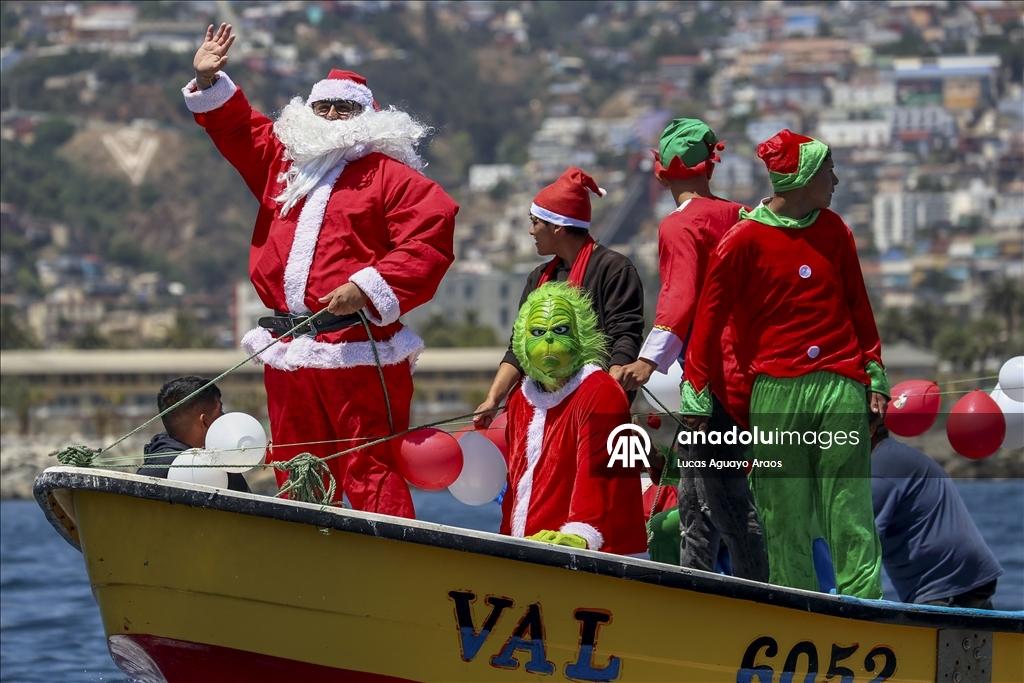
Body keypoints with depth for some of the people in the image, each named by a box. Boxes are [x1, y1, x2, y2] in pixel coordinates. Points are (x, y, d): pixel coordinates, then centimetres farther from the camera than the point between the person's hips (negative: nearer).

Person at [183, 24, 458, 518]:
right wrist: (209, 82, 14)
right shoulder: (282, 163, 20)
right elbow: (235, 127, 30)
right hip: (288, 356, 7)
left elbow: (431, 233, -11)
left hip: (359, 355, -7)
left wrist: (369, 288, -17)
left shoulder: (389, 175, 0)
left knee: (369, 474, -12)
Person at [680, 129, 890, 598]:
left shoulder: (834, 232, 12)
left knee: (851, 517, -3)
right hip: (776, 393, -3)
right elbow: (709, 318, 0)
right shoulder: (744, 240, -1)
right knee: (784, 520, -1)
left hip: (841, 385, 3)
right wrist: (697, 395, -2)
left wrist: (875, 377, 13)